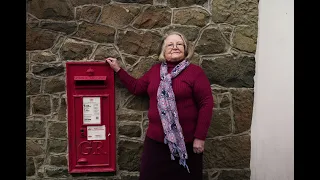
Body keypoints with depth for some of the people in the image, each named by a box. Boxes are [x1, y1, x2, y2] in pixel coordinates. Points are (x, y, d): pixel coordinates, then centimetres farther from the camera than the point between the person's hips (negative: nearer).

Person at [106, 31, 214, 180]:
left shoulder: (195, 71, -6)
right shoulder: (155, 70, 10)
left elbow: (206, 103, -10)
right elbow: (136, 87, 18)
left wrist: (200, 137, -13)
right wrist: (118, 69, 15)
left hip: (186, 141, -4)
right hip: (155, 139, 5)